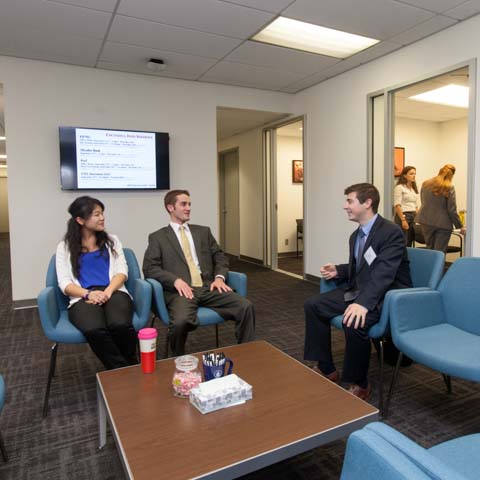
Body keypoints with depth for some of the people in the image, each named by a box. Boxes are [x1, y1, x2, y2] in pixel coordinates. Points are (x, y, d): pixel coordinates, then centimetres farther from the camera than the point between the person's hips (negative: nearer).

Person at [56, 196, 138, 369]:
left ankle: (133, 367, -9)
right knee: (94, 330, -36)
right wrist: (89, 294, -15)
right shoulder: (65, 246, 14)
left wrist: (108, 291, -12)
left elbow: (122, 271, 8)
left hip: (113, 292, 1)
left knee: (120, 325, -34)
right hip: (83, 297, -1)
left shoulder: (111, 240, 18)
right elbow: (65, 283, 4)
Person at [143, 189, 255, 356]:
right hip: (180, 290, -3)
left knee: (245, 306, -20)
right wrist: (176, 280, -16)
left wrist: (219, 277, -2)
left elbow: (219, 256, 18)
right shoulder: (157, 237, 10)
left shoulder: (203, 231, 21)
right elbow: (149, 268, 0)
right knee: (181, 321, -35)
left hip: (208, 287, 4)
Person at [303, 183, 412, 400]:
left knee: (353, 322, -35)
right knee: (313, 305, 0)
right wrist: (338, 271, 2)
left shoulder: (391, 232, -17)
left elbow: (383, 274, -29)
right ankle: (325, 369, 10)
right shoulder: (356, 235, 10)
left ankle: (359, 384, -10)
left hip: (387, 296, -9)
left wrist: (363, 303, -42)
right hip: (359, 291, 9)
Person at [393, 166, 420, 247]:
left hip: (413, 217, 7)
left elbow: (416, 206, 18)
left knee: (409, 244, 6)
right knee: (403, 244, -8)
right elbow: (397, 205, -12)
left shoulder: (414, 188, 17)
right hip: (403, 215, -7)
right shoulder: (399, 187, -4)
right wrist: (403, 220, -18)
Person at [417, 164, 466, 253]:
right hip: (443, 224, -4)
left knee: (429, 249, 16)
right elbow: (452, 210, -11)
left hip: (426, 221, 5)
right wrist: (460, 226, -1)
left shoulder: (425, 184, 2)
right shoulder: (449, 188, -13)